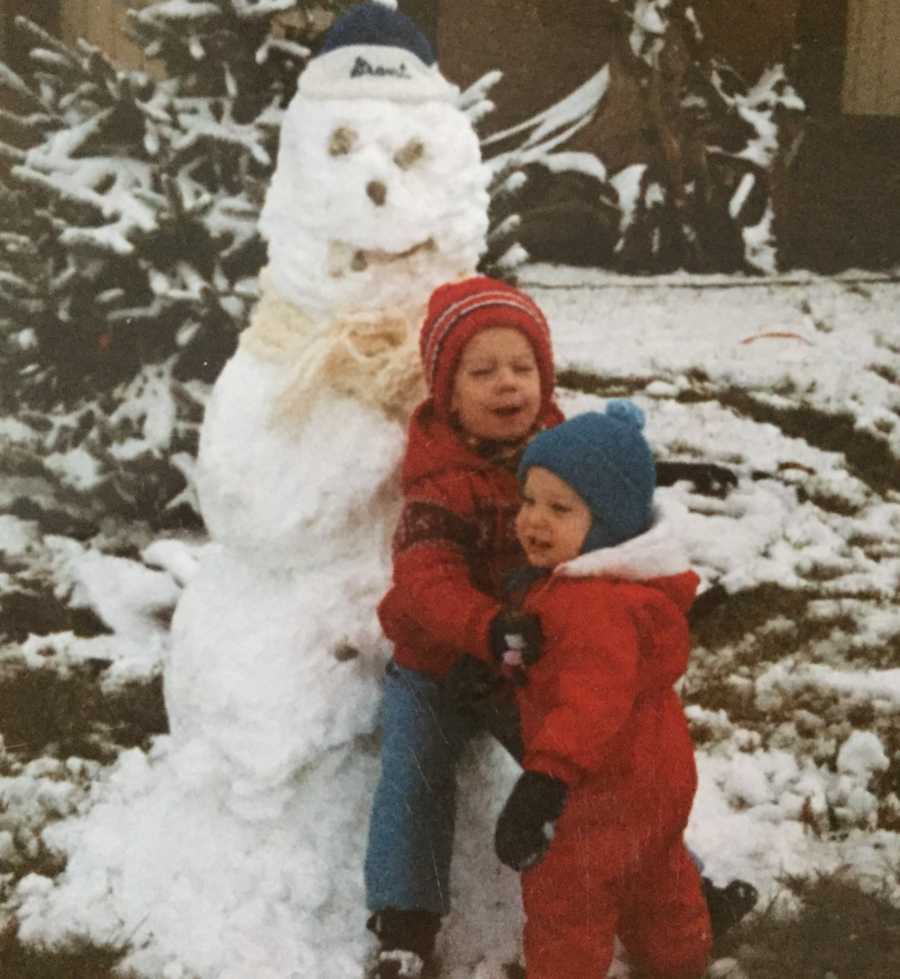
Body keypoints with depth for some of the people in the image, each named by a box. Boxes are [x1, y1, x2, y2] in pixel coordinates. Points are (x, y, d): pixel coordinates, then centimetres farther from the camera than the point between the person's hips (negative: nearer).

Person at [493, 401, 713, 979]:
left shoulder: (595, 606, -33)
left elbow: (594, 699, -44)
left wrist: (545, 779, -52)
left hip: (606, 788, -11)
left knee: (562, 902, 2)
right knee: (659, 886, 30)